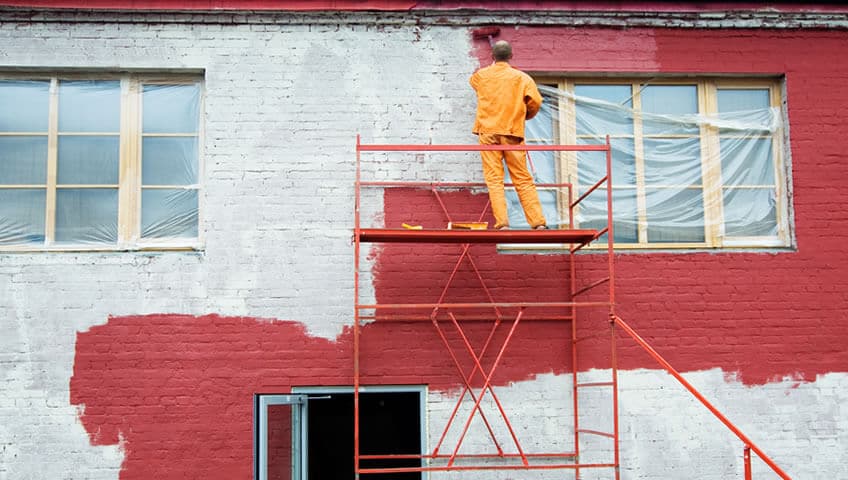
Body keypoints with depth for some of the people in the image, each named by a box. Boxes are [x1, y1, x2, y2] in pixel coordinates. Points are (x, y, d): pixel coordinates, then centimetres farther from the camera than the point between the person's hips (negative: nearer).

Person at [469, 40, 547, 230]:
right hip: (513, 132, 0)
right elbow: (535, 101, -5)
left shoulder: (481, 75, 8)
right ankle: (538, 222, -2)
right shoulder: (521, 77, 4)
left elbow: (473, 80, 32)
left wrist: (493, 66, 45)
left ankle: (502, 223, -11)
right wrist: (526, 116, 16)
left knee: (494, 179, -2)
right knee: (523, 179, 3)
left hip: (488, 132, 0)